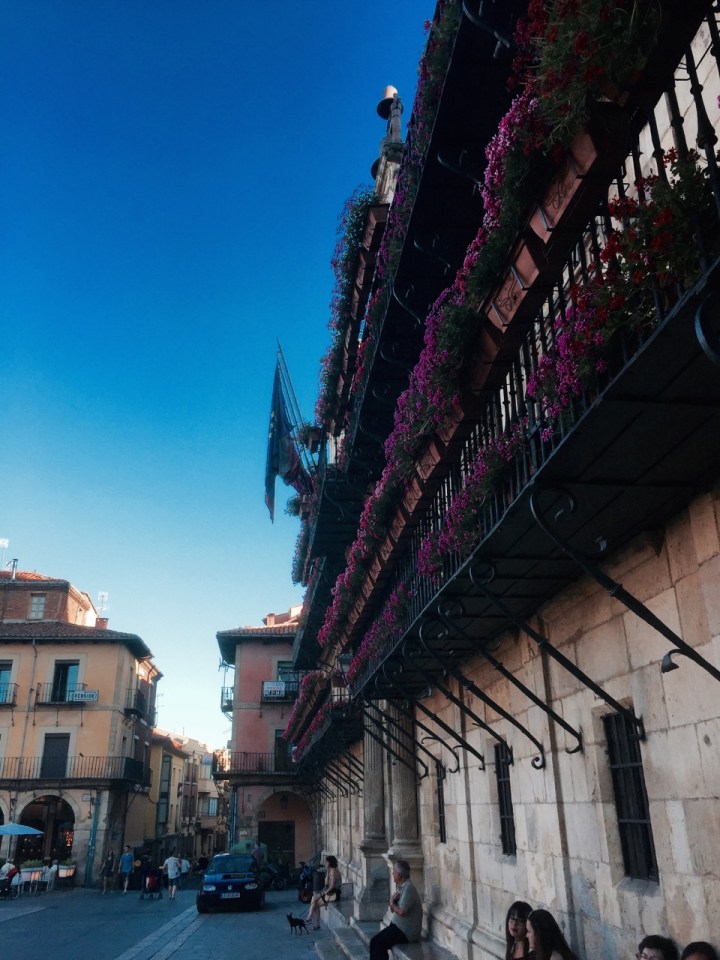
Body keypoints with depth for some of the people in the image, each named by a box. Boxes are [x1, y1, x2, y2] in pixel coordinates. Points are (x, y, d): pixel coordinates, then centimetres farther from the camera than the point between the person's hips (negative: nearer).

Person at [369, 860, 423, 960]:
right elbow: (393, 910, 16)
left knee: (378, 943, -18)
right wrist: (393, 900, -6)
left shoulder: (408, 888, -19)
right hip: (399, 926, 9)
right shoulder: (401, 886, 11)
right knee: (375, 941, -2)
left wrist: (392, 903, -8)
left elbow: (401, 911, -27)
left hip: (407, 932, -9)